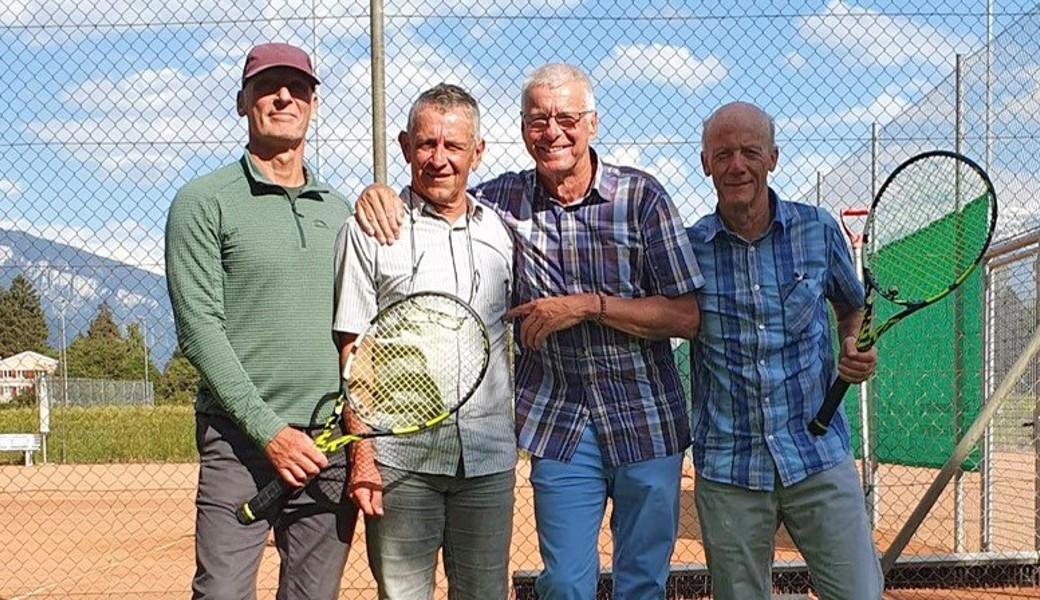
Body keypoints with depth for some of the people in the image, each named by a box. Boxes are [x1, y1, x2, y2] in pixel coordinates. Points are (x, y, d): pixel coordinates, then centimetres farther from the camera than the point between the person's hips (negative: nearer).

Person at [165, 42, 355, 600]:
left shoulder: (338, 209, 16)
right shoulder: (203, 202, 0)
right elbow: (200, 329, -8)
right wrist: (268, 430, -14)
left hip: (332, 444, 5)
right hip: (240, 441, -4)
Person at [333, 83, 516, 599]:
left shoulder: (502, 231, 10)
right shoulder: (369, 230, 0)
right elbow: (355, 350, -2)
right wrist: (362, 452, -9)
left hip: (489, 457, 3)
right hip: (401, 458, -3)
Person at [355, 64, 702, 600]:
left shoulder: (641, 196, -6)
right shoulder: (502, 199, 1)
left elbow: (687, 317, -8)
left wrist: (587, 305, -17)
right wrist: (381, 193, -7)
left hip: (646, 422, -1)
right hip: (560, 426, 1)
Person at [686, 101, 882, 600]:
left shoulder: (817, 231, 2)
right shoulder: (688, 248, -1)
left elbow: (852, 309, 18)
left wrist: (857, 351, -1)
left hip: (819, 458, 0)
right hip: (726, 472, 0)